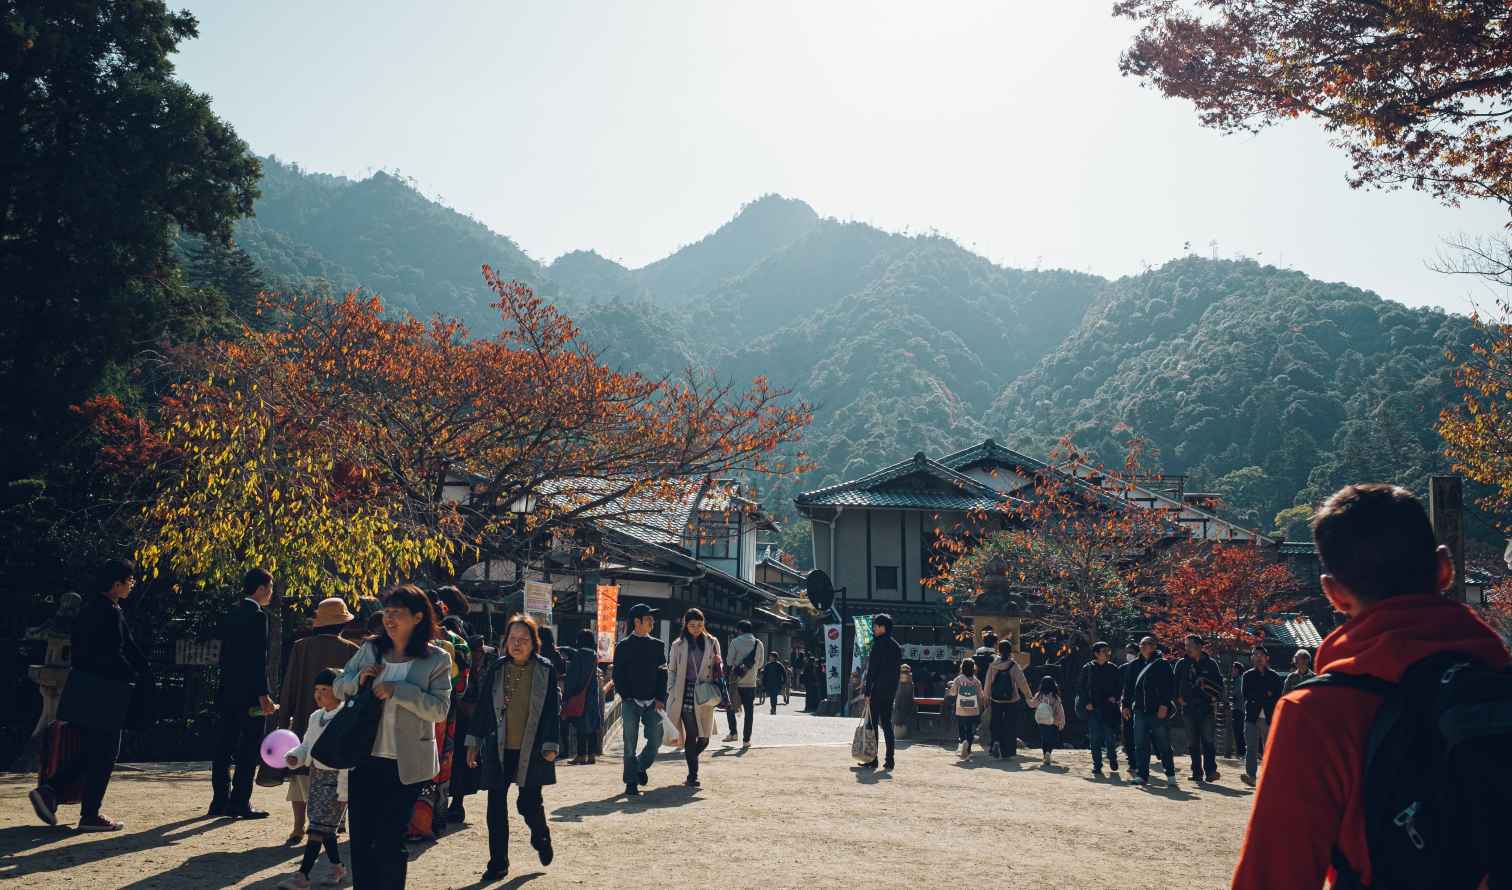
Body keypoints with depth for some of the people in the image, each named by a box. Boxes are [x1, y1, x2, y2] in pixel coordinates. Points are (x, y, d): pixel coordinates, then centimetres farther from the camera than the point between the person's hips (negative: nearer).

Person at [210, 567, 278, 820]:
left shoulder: (231, 614, 13)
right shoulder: (257, 616, -13)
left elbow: (224, 654, 16)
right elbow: (259, 659, -18)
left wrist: (227, 683, 21)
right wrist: (264, 695, -18)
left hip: (228, 693, 8)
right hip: (249, 694, -8)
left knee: (224, 749, 11)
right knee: (249, 751, -2)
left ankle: (220, 801, 16)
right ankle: (240, 803, 0)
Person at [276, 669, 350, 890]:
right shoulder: (314, 718, 8)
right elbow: (306, 745, 18)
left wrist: (344, 790, -18)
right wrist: (295, 757, -5)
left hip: (336, 778, -8)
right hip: (315, 775, 8)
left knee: (319, 827, -7)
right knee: (325, 826, 15)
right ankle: (337, 867, 29)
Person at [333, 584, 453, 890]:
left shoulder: (437, 659, -7)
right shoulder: (370, 649, 6)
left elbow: (440, 709, -14)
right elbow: (338, 688, 12)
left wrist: (398, 691, -22)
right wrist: (358, 679, -9)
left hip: (405, 763, -4)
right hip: (365, 758, 4)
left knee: (390, 842, 4)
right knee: (360, 837, 13)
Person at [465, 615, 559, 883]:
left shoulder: (545, 670, -3)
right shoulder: (497, 669, 3)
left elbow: (553, 709, -3)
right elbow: (484, 707, 8)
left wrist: (551, 745, -8)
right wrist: (473, 742, 7)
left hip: (531, 750, -3)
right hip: (498, 750, 3)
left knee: (529, 803, -2)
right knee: (496, 806, 4)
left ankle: (541, 837, 31)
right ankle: (498, 863, 17)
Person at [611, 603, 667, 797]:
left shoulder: (658, 645, 11)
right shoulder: (623, 646, 2)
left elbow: (663, 673, 10)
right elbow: (618, 675, 2)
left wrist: (660, 699, 0)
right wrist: (626, 697, -8)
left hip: (653, 702, 3)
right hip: (631, 702, -3)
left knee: (656, 741, 1)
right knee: (630, 744, -1)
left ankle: (641, 766, 28)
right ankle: (631, 784, 8)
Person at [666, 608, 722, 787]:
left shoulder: (712, 643, 10)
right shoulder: (678, 645, 5)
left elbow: (718, 669, 17)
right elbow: (672, 670, 7)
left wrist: (719, 664, -6)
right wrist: (671, 694, 0)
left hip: (704, 695, 2)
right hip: (685, 693, -2)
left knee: (705, 737, 2)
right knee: (691, 735, -5)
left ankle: (690, 757, 31)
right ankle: (692, 775, 3)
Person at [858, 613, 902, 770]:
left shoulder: (879, 644, -12)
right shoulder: (896, 646, 11)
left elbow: (872, 669, -14)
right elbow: (896, 670, 14)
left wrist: (867, 692, -12)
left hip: (877, 690, -7)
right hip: (891, 691, 7)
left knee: (872, 724, 0)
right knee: (887, 724, 11)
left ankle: (872, 760, 0)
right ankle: (889, 760, 9)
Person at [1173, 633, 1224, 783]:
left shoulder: (1210, 664, 5)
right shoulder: (1182, 664, 9)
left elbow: (1219, 685, 9)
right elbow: (1175, 684, 13)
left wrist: (1213, 697, -4)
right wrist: (1178, 698, 0)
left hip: (1207, 708, -2)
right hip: (1188, 708, 2)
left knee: (1209, 741, -8)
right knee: (1192, 742, 5)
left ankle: (1210, 771, -6)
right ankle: (1197, 772, 10)